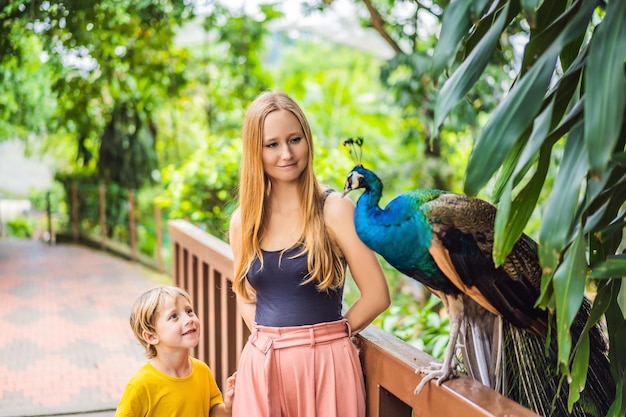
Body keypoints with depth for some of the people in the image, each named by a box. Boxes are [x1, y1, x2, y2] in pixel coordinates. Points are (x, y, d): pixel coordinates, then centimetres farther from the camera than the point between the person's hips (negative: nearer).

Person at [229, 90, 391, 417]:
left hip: (325, 363, -3)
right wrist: (271, 336, 0)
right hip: (262, 365, 3)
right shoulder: (243, 220, 3)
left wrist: (323, 334, 0)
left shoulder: (335, 209, -9)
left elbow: (376, 296, -10)